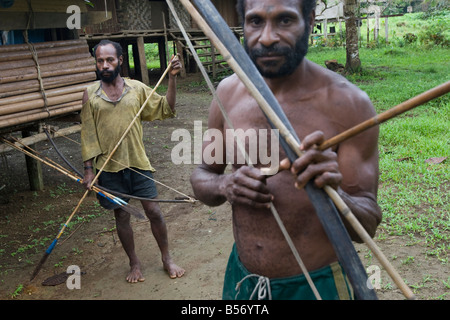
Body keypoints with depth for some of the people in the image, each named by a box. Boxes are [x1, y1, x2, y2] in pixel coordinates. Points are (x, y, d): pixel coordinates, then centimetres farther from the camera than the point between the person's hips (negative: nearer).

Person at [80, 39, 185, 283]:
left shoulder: (137, 88, 0)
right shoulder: (90, 94, -2)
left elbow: (166, 109, 2)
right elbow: (87, 134, -1)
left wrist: (172, 78, -7)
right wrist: (88, 170, -3)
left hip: (138, 163, 0)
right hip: (109, 167, 0)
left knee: (153, 211, 4)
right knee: (121, 216, 10)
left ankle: (167, 259, 24)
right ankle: (134, 264, 29)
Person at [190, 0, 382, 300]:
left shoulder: (348, 103, -17)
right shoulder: (229, 92, -5)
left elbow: (368, 224, -14)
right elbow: (201, 176, 5)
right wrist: (225, 185, -17)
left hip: (316, 285, -3)